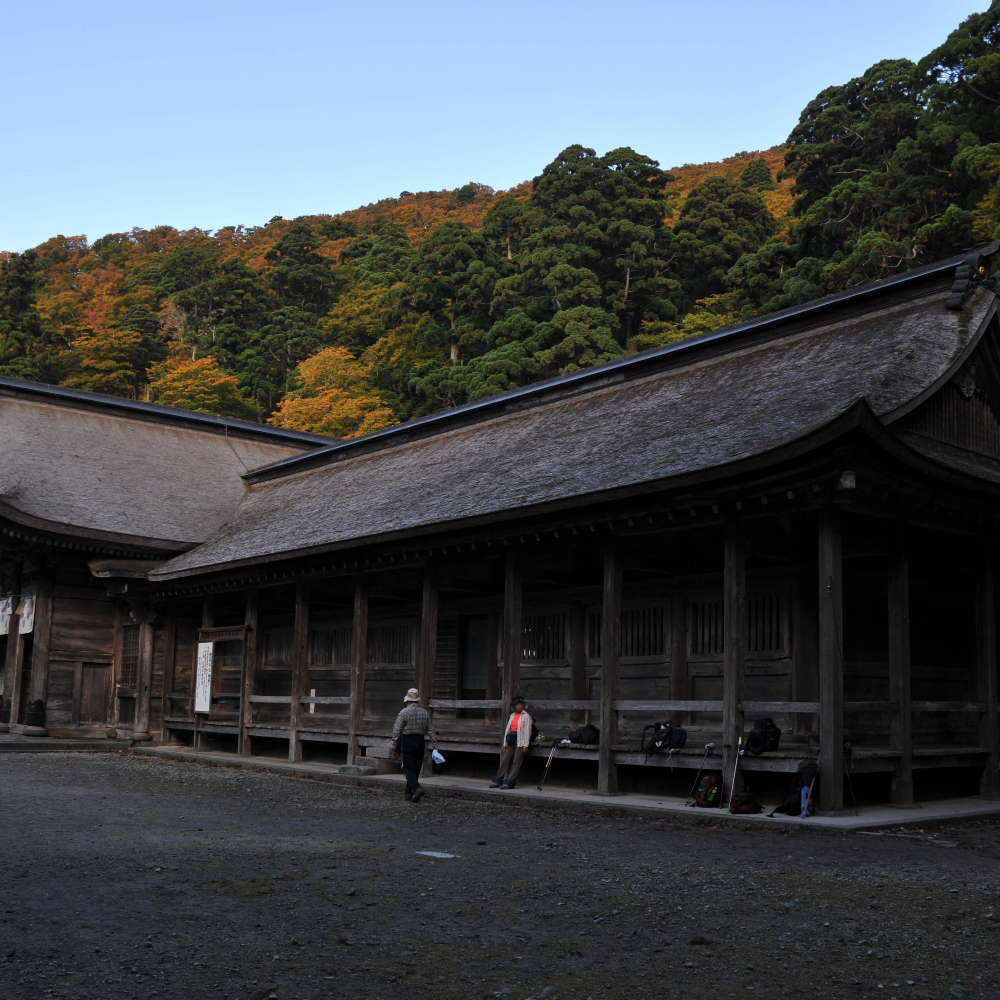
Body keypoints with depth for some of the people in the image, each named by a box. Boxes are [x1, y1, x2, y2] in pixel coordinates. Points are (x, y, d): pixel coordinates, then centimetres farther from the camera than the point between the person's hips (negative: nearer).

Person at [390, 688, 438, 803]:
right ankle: (409, 793, 18)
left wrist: (394, 743, -7)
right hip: (420, 741, 5)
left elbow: (397, 729, -11)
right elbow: (431, 729, 7)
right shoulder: (425, 713, 7)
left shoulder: (404, 712, -7)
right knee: (416, 768, 12)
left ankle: (417, 788, -23)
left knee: (408, 768, -3)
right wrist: (434, 743, 10)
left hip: (407, 741, -5)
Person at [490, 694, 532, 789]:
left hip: (520, 741, -6)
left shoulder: (526, 716, 1)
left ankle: (509, 782, -9)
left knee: (516, 761, -8)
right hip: (511, 741, 6)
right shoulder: (512, 715, 19)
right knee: (505, 760, -1)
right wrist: (505, 743, 14)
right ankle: (498, 780, 1)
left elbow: (527, 730, -6)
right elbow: (507, 729, 19)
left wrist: (526, 745, -14)